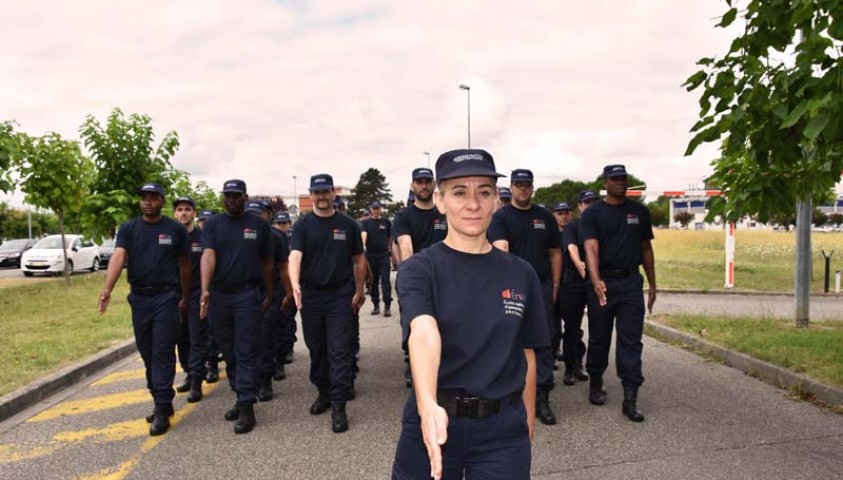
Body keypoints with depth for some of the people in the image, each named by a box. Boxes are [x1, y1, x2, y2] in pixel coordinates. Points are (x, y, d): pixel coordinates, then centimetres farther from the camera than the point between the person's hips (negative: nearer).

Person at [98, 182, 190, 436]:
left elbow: (184, 265, 6)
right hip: (139, 297, 4)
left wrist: (185, 298, 6)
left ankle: (162, 411, -2)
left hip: (166, 297, -3)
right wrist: (107, 289, -27)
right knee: (147, 353, 11)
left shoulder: (176, 229, 0)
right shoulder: (128, 229, 4)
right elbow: (118, 257, -12)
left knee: (162, 353, -6)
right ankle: (163, 402, 25)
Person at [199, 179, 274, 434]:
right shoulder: (212, 225, 5)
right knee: (228, 353, 12)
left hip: (248, 295, -3)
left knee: (246, 353, -4)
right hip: (219, 296, 3)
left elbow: (267, 263, 8)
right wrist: (205, 290, -25)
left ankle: (247, 407, -1)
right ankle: (241, 396, 26)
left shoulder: (259, 225, 4)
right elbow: (208, 255, -11)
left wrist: (269, 295, 7)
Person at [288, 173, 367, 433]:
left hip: (340, 295, -1)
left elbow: (358, 260, 9)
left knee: (340, 351, -4)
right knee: (316, 349, 14)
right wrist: (295, 284, -31)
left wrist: (359, 291, 6)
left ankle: (339, 406, 0)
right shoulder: (302, 225, 1)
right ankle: (323, 393, 31)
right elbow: (295, 255, -14)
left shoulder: (348, 224, 3)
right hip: (310, 296, 2)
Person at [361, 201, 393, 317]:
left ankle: (387, 306, -7)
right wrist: (363, 245, -30)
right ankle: (376, 305, 18)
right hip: (370, 255, 2)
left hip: (384, 255, -2)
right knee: (373, 281, 9)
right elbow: (364, 234, -12)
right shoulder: (366, 223, 4)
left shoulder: (386, 222, 5)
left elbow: (390, 236, 11)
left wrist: (390, 248, 7)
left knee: (385, 280, -8)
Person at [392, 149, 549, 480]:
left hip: (503, 428, 2)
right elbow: (424, 332, -27)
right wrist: (428, 406, -42)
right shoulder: (419, 269, -9)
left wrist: (527, 417, 11)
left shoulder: (521, 274, 1)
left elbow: (526, 353, 9)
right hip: (434, 423, -2)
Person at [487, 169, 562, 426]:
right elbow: (500, 247, -17)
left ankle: (542, 397, 7)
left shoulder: (545, 216, 12)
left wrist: (555, 284, 8)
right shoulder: (501, 216, 0)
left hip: (542, 286, 3)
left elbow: (555, 252, 15)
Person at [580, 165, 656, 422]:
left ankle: (630, 398, 1)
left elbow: (646, 248, 15)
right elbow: (591, 248, -16)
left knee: (631, 341, -1)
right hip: (602, 283, -2)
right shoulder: (592, 214, -2)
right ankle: (595, 384, 30)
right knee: (599, 339, 11)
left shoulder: (639, 212, 9)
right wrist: (596, 281, -31)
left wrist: (652, 284, 11)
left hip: (631, 282, 2)